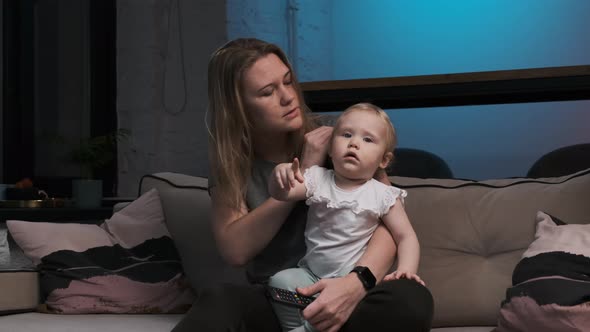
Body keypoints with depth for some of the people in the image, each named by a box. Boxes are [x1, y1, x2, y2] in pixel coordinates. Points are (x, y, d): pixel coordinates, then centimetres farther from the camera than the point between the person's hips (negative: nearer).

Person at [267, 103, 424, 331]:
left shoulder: (382, 195, -4)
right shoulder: (318, 179, 2)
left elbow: (405, 236, -3)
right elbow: (281, 193, -11)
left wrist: (405, 269, -23)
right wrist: (280, 173, -35)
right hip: (311, 274, 2)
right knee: (280, 281, -23)